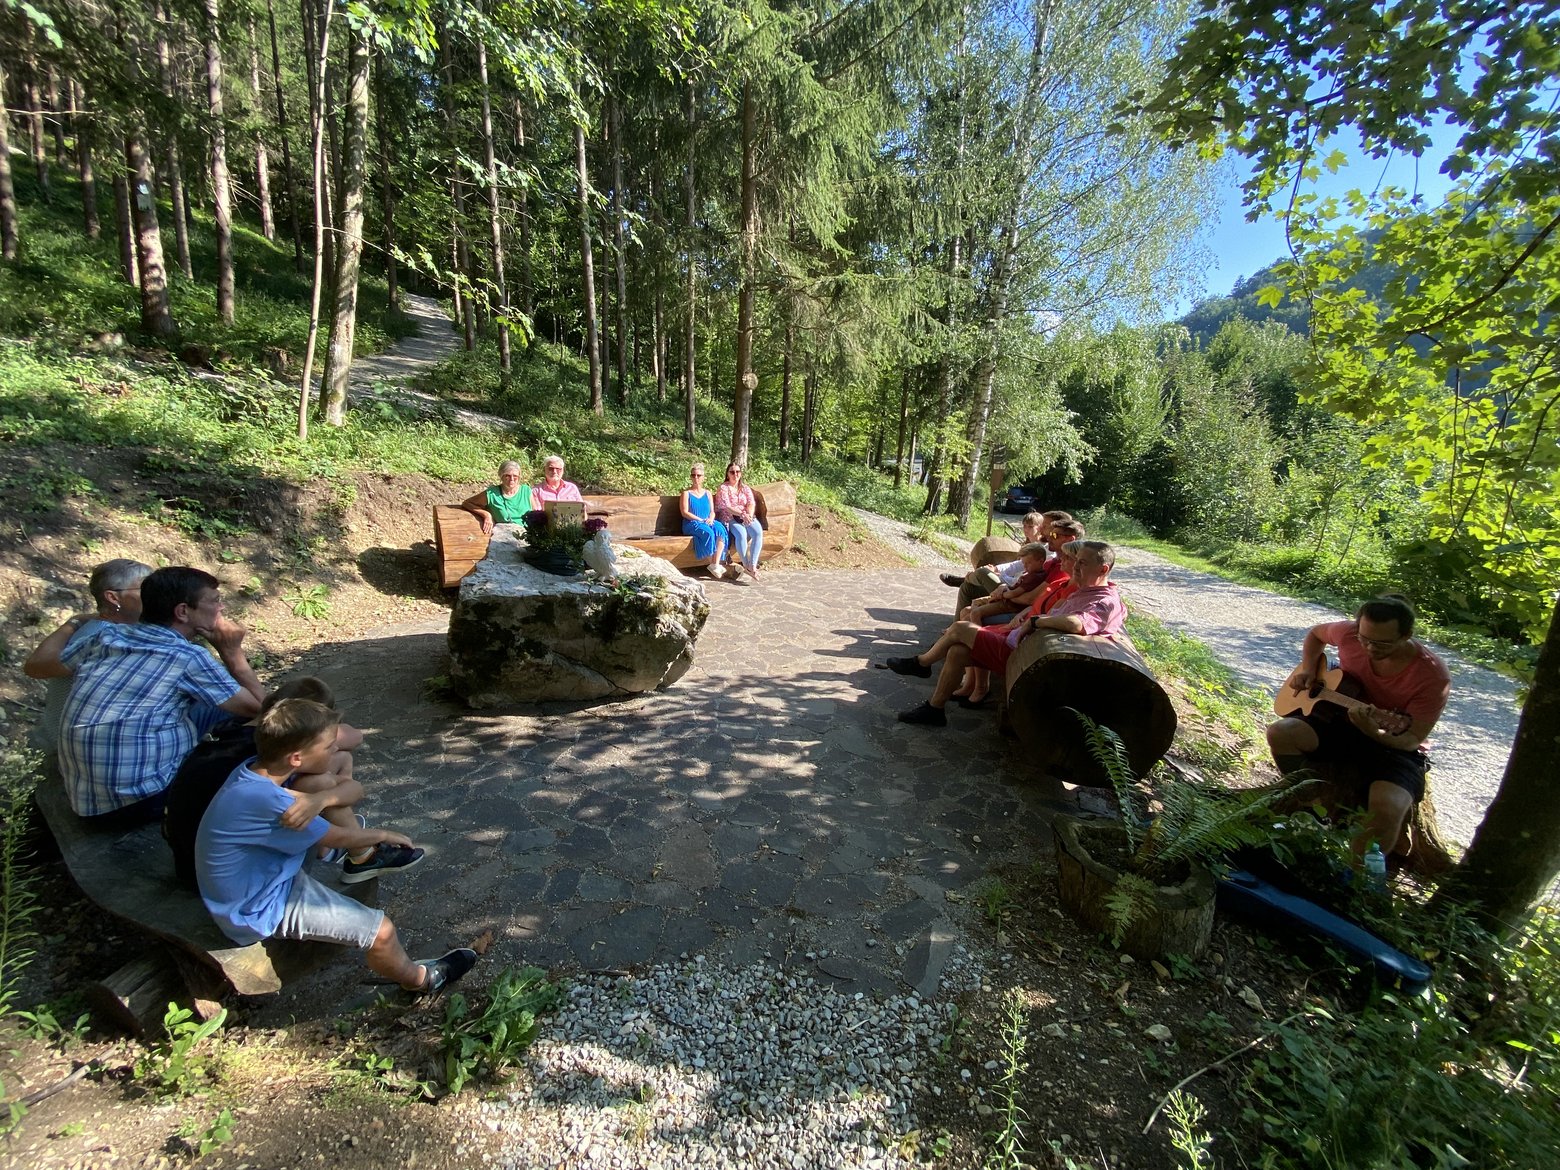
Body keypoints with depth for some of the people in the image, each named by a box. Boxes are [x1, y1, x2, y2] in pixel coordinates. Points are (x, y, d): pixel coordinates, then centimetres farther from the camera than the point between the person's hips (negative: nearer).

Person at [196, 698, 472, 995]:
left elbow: (353, 788, -7)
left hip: (269, 874, 9)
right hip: (261, 909, -9)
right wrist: (384, 835, -2)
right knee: (381, 931, -8)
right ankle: (418, 979, 17)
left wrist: (321, 799, -28)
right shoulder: (265, 802, -35)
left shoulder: (260, 769, -10)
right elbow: (340, 838, -20)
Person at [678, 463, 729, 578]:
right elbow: (685, 512, -5)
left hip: (708, 522, 4)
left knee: (721, 530, -29)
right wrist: (700, 520, -15)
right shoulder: (686, 493, 5)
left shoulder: (707, 492, 20)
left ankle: (716, 564, -35)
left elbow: (712, 511, 16)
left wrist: (711, 518, -8)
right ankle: (711, 564, -25)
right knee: (708, 533, -36)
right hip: (692, 523, -4)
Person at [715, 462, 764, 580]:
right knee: (741, 533, -36)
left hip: (747, 517, 4)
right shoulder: (723, 488, 4)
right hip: (729, 518, -4)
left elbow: (752, 503, 4)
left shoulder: (745, 488, 19)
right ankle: (746, 565, -27)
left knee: (758, 531, -28)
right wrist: (742, 514, -24)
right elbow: (727, 507, -10)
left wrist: (749, 515, -18)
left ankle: (753, 565, -33)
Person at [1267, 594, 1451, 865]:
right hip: (1342, 723, 4)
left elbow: (1413, 739, -19)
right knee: (1280, 733, -24)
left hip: (1396, 747, -3)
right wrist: (1308, 669, 0)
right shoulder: (1350, 634, -13)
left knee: (1386, 812, -30)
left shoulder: (1432, 677, -21)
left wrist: (1375, 733, -40)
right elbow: (1315, 633, 14)